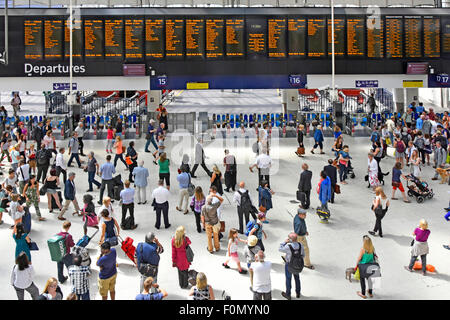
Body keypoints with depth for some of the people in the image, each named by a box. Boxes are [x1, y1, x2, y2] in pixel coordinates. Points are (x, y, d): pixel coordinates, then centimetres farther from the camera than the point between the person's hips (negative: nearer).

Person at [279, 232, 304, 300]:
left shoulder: (288, 247, -34)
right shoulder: (300, 245, -19)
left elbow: (280, 249, -15)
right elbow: (303, 255, -5)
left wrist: (285, 242, -10)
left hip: (289, 265, -4)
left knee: (288, 279, 16)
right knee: (297, 278, 25)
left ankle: (288, 295, 32)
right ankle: (298, 293, 41)